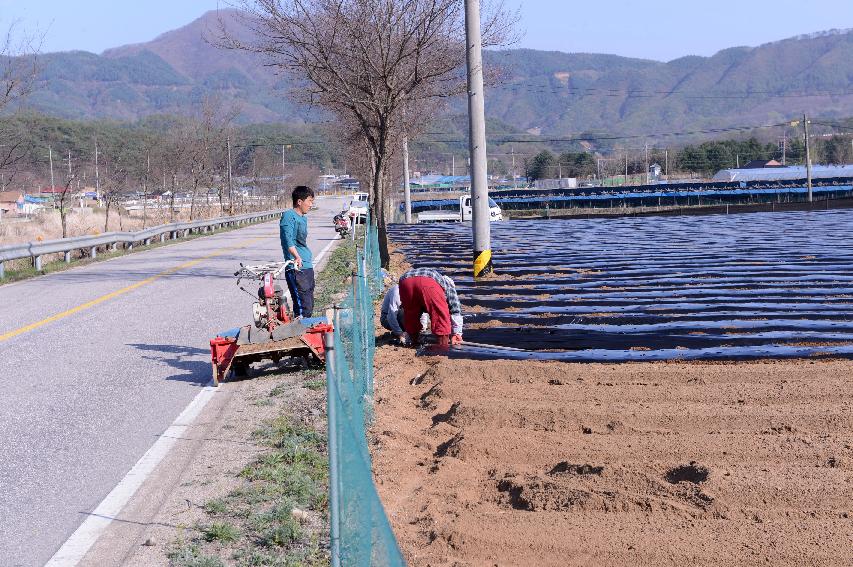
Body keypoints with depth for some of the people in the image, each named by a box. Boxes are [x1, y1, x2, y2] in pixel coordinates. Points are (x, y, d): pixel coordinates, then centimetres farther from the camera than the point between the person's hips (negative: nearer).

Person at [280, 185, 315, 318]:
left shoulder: (304, 218, 18)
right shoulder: (288, 216, -10)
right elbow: (288, 239, -24)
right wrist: (297, 257, -36)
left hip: (308, 267, 9)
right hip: (296, 268, -9)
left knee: (310, 306, 12)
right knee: (303, 308, -14)